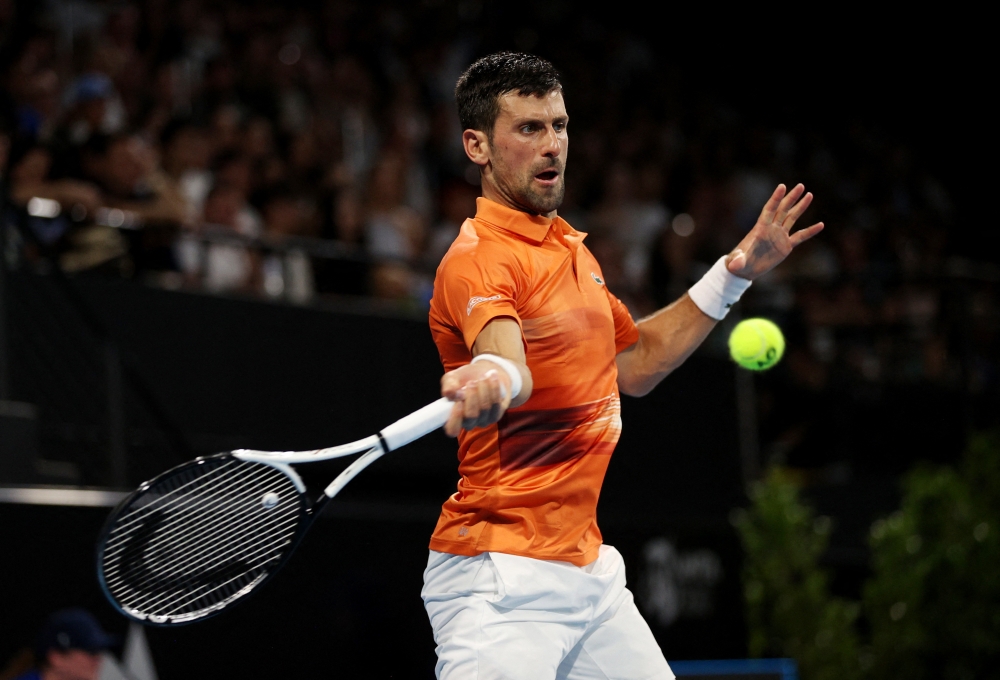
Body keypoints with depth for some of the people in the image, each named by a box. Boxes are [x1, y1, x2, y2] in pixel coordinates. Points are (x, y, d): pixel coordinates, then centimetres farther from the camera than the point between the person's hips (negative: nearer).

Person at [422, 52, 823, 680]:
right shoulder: (476, 259, -14)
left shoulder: (572, 247, 15)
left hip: (589, 568, 9)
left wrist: (737, 271, 23)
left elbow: (633, 366, 25)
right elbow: (507, 356, -35)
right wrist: (493, 382, -58)